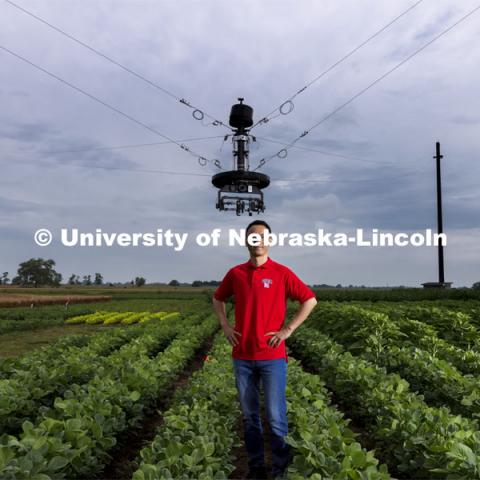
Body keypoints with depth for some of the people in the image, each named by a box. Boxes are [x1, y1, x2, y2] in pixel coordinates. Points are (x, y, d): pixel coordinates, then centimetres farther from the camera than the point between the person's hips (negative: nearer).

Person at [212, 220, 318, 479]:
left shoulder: (282, 273, -5)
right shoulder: (235, 273, 4)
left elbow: (310, 300, 0)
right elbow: (218, 299, 21)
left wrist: (288, 329, -5)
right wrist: (225, 326, 7)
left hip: (273, 356, -3)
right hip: (242, 357, 3)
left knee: (275, 416, 2)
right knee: (249, 416, 12)